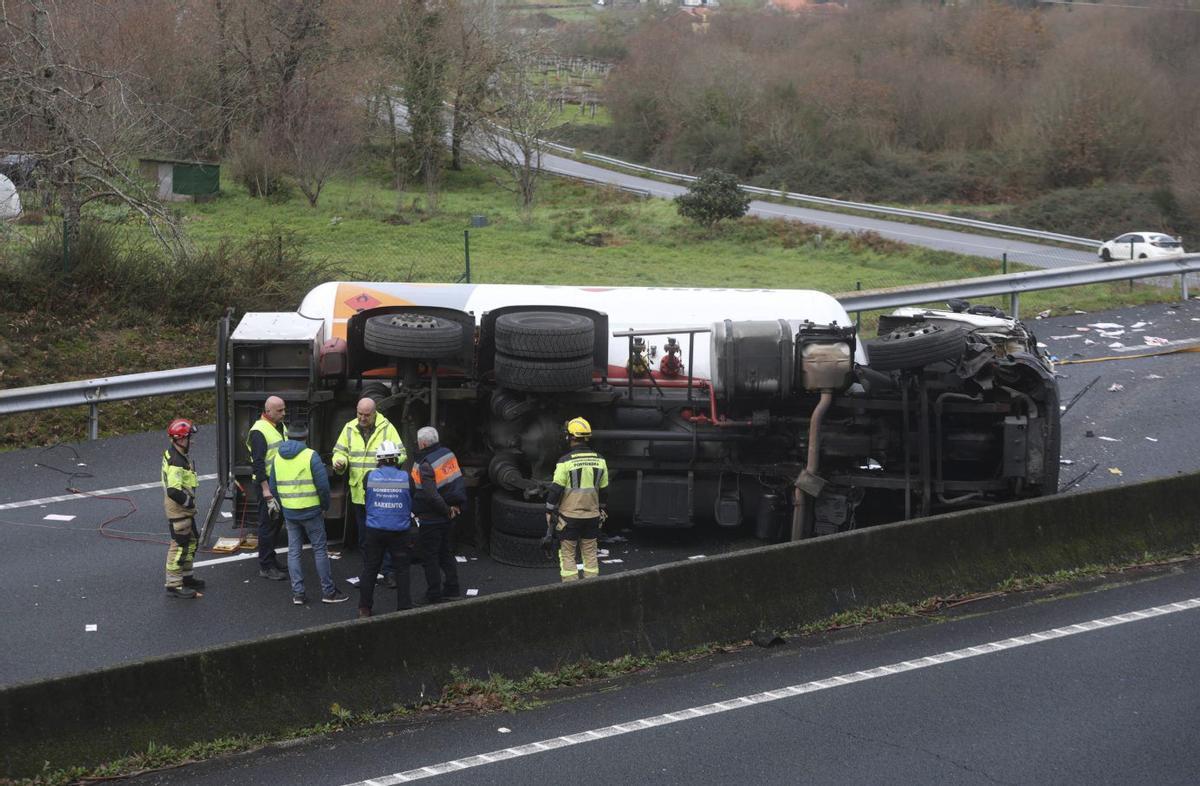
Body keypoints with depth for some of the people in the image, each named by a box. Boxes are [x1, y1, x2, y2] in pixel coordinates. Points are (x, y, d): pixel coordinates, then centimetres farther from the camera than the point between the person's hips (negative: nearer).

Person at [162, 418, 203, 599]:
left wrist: (189, 500, 13)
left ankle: (186, 577, 33)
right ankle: (174, 585, -1)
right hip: (177, 509, -11)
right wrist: (189, 502, -16)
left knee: (191, 541, 21)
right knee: (180, 545, -6)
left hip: (184, 509, 11)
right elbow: (173, 491, -30)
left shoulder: (180, 456, 10)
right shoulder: (176, 463, -24)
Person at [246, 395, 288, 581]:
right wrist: (266, 492, -24)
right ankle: (266, 567, 2)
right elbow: (258, 464, -20)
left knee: (277, 521, 16)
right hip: (267, 483, -9)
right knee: (268, 524, -4)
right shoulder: (259, 431, -17)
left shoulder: (281, 426, 12)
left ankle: (270, 561, 28)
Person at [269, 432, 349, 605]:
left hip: (289, 513, 4)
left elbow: (273, 488, 10)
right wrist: (325, 507, 0)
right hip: (311, 511, -4)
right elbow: (323, 485, -14)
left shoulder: (277, 458, 5)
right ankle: (328, 591, 8)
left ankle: (297, 593, 8)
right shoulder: (310, 455, -11)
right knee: (320, 550, 4)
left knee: (294, 551, 10)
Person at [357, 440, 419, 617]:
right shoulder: (406, 478, -11)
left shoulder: (370, 477, -9)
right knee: (402, 569, 10)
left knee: (369, 569, 13)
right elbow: (415, 503, 0)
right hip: (400, 530, -1)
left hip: (375, 530, 1)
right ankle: (404, 608, 11)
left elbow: (366, 500, 6)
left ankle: (364, 608, 18)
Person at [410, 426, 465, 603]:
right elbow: (460, 481, 10)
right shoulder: (448, 454, 2)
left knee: (430, 556, 3)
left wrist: (447, 510, -13)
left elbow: (430, 495, -27)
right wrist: (455, 506, 9)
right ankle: (452, 589, 23)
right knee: (446, 553, 19)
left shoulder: (425, 465, -21)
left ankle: (434, 595, 7)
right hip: (447, 517, 8)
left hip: (431, 518, -8)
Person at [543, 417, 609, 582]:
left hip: (569, 516, -4)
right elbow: (604, 491, 11)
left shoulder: (565, 462, -13)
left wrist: (550, 514, -2)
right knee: (590, 554, 13)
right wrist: (603, 513, 22)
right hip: (592, 516, 4)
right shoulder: (600, 460, 2)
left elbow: (555, 491, -11)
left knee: (567, 555, 5)